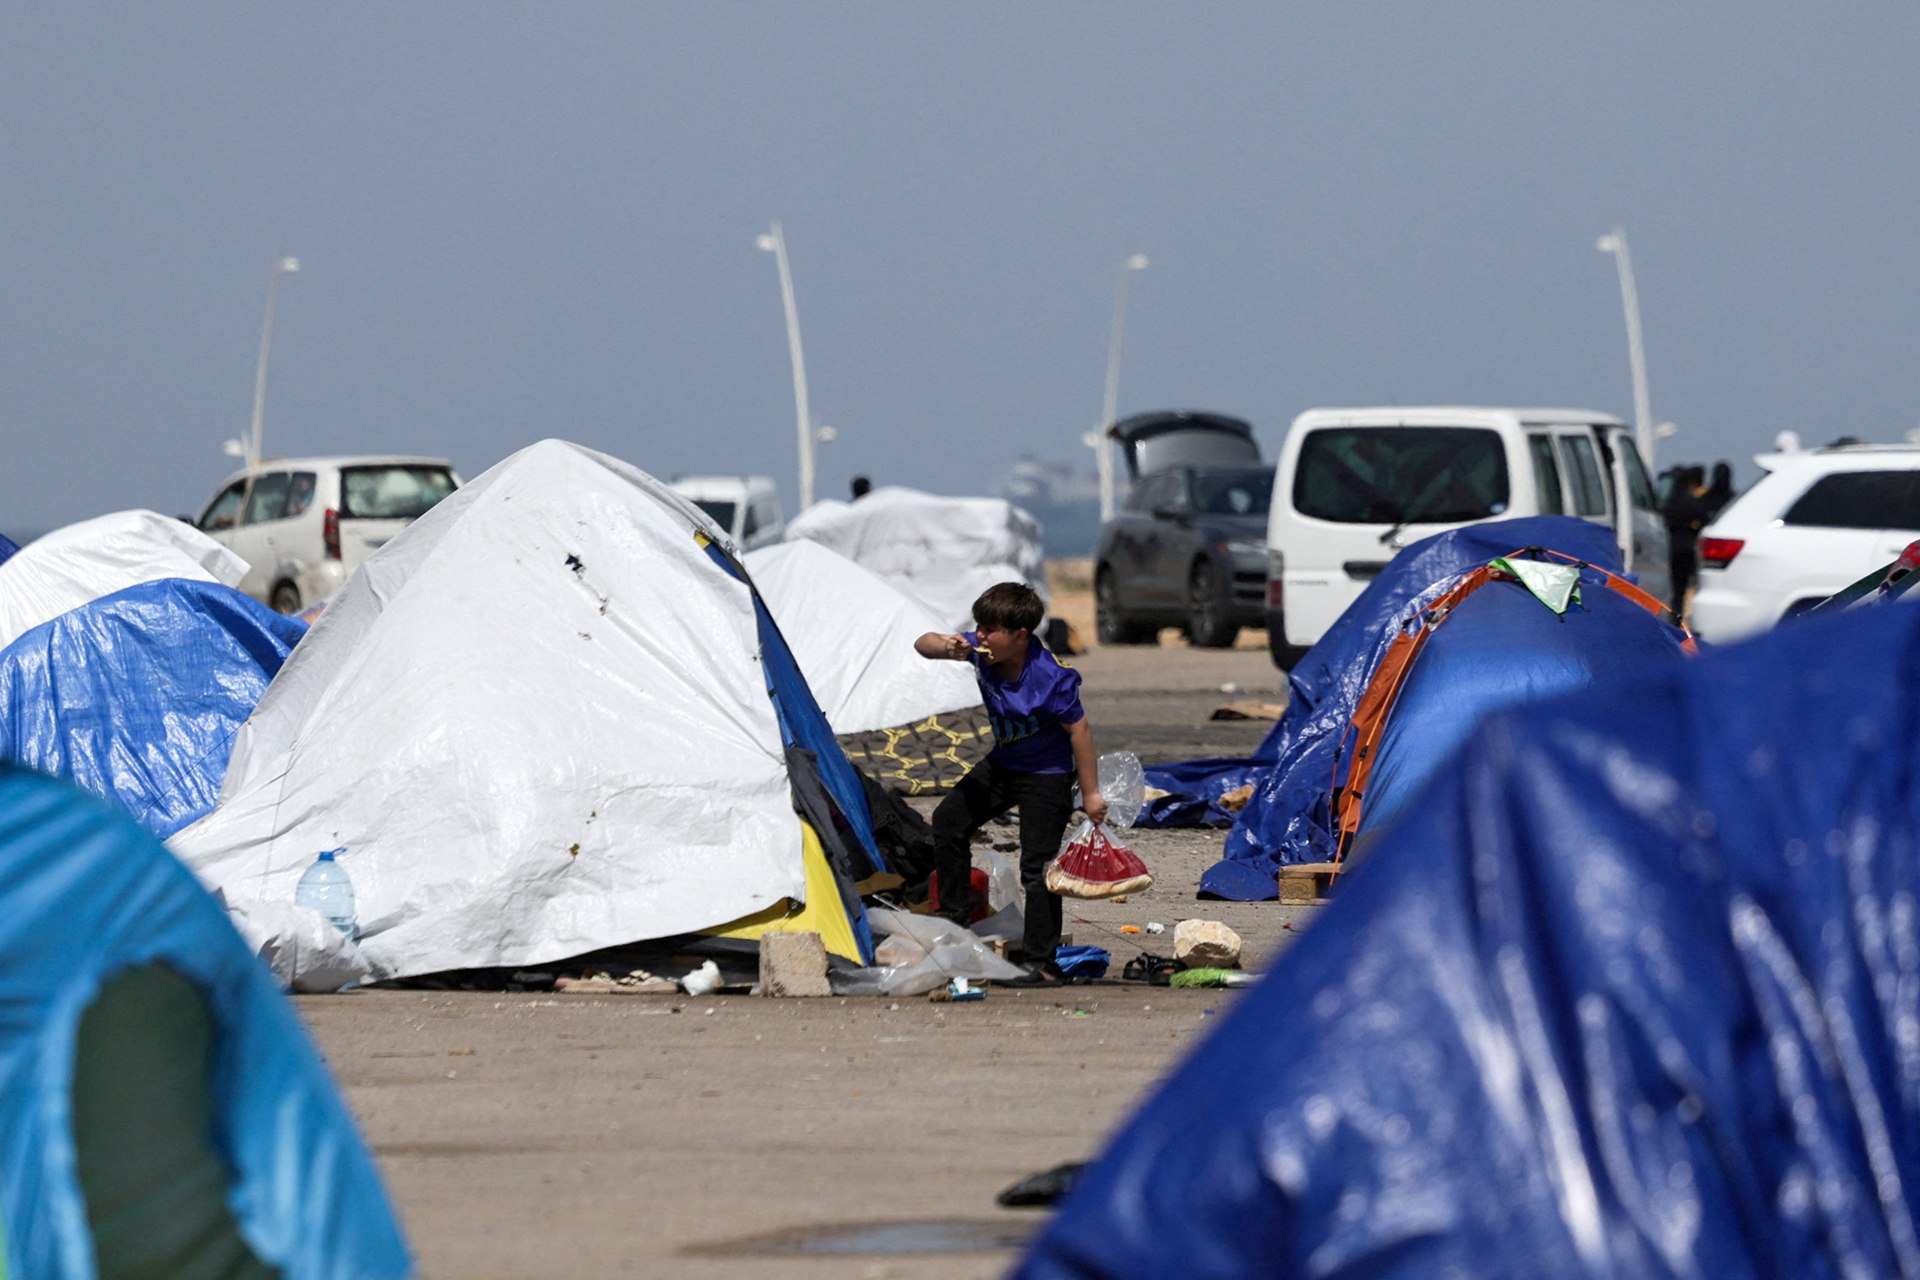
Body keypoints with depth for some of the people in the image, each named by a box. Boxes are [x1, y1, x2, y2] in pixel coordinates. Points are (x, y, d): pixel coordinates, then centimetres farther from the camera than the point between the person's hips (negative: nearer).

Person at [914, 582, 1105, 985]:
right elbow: (923, 644, -8)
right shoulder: (980, 650, -14)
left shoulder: (1050, 678, -30)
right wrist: (944, 646, -34)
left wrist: (1090, 793, -18)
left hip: (1046, 775, -8)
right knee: (949, 819, 13)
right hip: (1002, 764, 8)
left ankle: (1040, 963, -7)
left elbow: (1079, 731, -21)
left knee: (1037, 867, -11)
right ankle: (955, 916, 26)